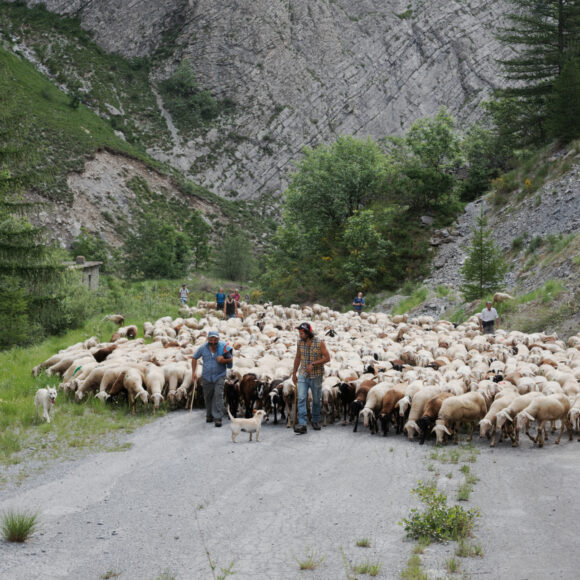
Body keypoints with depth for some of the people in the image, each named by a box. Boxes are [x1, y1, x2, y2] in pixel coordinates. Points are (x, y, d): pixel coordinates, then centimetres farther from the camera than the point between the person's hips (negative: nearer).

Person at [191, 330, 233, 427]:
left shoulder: (223, 347, -11)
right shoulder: (203, 348, -6)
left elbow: (230, 360, -1)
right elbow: (194, 358, 8)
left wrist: (223, 360, -23)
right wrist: (193, 372, 2)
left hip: (219, 376, -2)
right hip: (206, 377, 2)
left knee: (218, 395, -15)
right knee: (208, 397, 11)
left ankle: (218, 418, -15)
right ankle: (209, 415, 31)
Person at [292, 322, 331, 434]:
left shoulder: (319, 343, -11)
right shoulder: (300, 343, 1)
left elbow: (327, 358, -10)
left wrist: (313, 364, -19)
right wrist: (294, 373, 16)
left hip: (316, 376, -2)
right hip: (303, 375, 2)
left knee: (316, 400, 10)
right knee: (301, 398, -12)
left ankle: (315, 421, 29)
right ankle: (302, 424, -17)